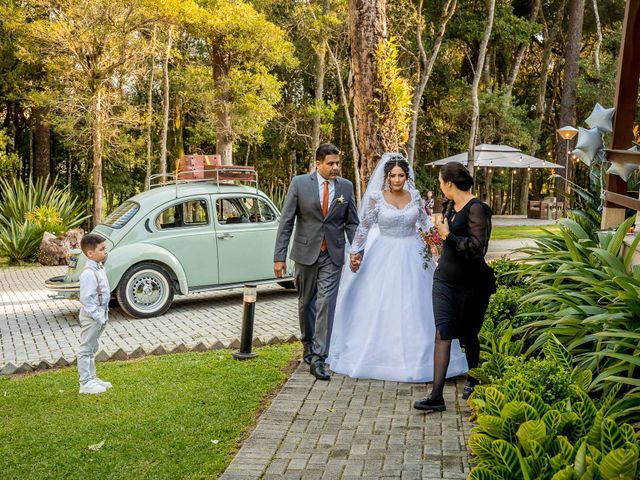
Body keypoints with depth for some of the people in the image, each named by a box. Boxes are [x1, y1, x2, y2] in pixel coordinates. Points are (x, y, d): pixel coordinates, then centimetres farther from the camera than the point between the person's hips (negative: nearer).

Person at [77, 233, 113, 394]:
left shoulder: (99, 268, 8)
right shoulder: (88, 273, -23)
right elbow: (86, 298, -24)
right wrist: (96, 316, -22)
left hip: (100, 314, 10)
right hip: (91, 316, -10)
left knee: (92, 349, 19)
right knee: (86, 349, 0)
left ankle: (91, 378, 30)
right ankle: (85, 383, 7)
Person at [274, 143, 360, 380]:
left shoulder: (346, 186, 1)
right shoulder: (300, 183, -6)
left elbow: (351, 223, 7)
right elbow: (286, 221, -5)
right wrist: (279, 256, -8)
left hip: (332, 255, 0)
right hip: (306, 252, 0)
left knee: (326, 304, -8)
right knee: (306, 302, 15)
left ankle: (318, 358, -4)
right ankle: (308, 343, 39)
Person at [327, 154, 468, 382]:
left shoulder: (415, 196, 3)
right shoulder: (376, 197, -6)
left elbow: (425, 222, 13)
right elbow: (364, 227, -4)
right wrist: (355, 252, -8)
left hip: (411, 256, 3)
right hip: (385, 256, -2)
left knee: (413, 307, 6)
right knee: (380, 306, 2)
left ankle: (414, 354, 19)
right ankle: (380, 354, 15)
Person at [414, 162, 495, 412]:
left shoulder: (477, 209, -17)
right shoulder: (450, 206, 8)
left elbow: (477, 248, -24)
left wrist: (448, 235, -17)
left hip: (470, 284, -6)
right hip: (444, 279, 6)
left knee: (468, 336, 12)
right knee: (442, 334, -5)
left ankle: (473, 381, 38)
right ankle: (436, 396, -8)